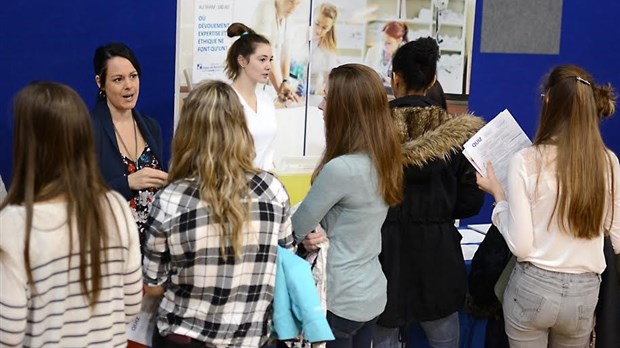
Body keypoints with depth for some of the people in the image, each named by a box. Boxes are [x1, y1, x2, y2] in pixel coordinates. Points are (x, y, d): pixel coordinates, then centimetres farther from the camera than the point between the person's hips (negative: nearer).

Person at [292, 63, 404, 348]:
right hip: (372, 293, 8)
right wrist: (318, 232, -1)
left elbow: (296, 229, -13)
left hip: (340, 299, -8)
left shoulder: (341, 169, -26)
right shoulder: (383, 159, 1)